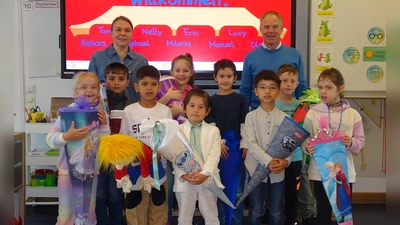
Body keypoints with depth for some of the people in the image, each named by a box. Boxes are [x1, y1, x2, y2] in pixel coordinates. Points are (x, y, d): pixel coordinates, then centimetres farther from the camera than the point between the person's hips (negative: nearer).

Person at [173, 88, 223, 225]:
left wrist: (204, 174, -21)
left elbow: (214, 156, -7)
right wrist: (184, 174, -20)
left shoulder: (213, 130, 4)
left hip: (207, 179, 0)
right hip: (184, 180, 0)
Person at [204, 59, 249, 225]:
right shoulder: (211, 100, 4)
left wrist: (245, 146, -6)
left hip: (237, 148, 0)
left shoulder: (240, 99, 5)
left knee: (237, 187, 6)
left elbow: (244, 125, 2)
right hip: (218, 148, 0)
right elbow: (210, 125, -2)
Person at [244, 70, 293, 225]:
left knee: (276, 212, 13)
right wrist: (268, 161, -25)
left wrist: (285, 161, -23)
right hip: (256, 169, -1)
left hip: (278, 171, 1)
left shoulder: (284, 117, 0)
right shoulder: (251, 116, -3)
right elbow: (252, 144, -12)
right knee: (255, 212, 10)